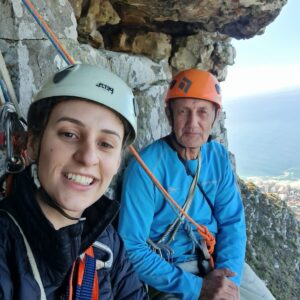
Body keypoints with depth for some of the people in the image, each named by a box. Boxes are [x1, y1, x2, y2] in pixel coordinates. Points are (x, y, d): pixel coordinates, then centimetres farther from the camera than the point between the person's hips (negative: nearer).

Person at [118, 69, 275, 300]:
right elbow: (132, 248, -18)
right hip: (169, 275, -4)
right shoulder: (146, 167, -19)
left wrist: (227, 275, -16)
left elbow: (232, 222, 0)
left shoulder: (219, 157, -2)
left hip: (216, 262, 5)